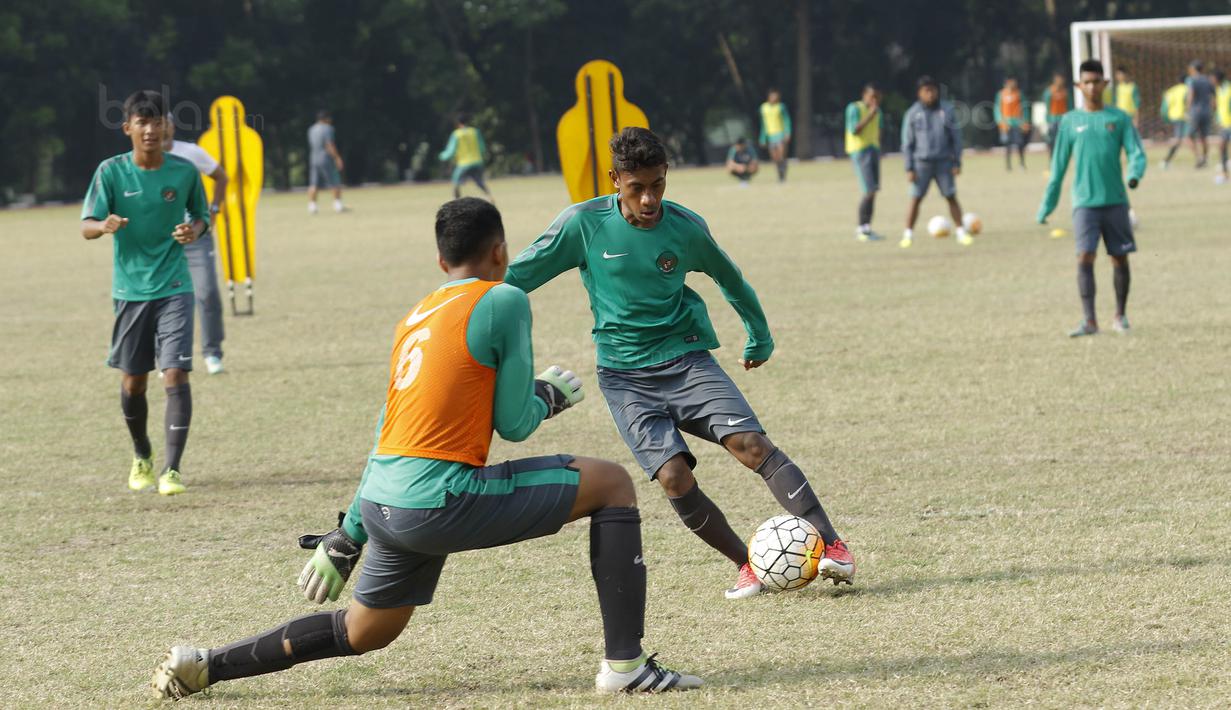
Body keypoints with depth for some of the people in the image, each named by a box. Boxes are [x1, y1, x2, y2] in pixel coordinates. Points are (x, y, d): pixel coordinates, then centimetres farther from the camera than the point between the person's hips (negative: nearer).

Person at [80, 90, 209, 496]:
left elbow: (201, 216, 13)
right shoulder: (111, 172, -5)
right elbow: (86, 226, -8)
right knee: (132, 383, 8)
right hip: (130, 290, 1)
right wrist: (105, 226, -31)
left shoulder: (184, 172, -2)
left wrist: (195, 230, -10)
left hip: (173, 288, -1)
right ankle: (142, 457, 33)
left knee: (176, 374, -13)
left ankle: (172, 469, -11)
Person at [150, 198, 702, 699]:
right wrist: (548, 396, 19)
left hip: (381, 502, 8)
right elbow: (513, 424, -4)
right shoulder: (503, 301, -4)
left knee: (365, 632, 27)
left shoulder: (414, 319, 19)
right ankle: (625, 663, -4)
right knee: (612, 485, 1)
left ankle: (205, 666, 24)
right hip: (439, 501, -8)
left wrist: (347, 538, 28)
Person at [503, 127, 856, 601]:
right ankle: (746, 564, -1)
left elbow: (730, 279, 17)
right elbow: (515, 277, 2)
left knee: (750, 443, -20)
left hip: (686, 359, 1)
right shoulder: (584, 224, -8)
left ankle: (831, 546, -21)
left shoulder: (686, 227, -3)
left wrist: (760, 340, 28)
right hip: (626, 377, -1)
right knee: (674, 478, -19)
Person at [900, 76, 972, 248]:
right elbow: (907, 143, 3)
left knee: (951, 197, -1)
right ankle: (908, 235, 3)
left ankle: (961, 233, 6)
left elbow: (956, 137, 8)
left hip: (944, 162, 1)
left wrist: (957, 162, 2)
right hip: (921, 163, -1)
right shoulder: (913, 114, 1)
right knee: (915, 199, -5)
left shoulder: (947, 110, 4)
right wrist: (909, 168, -2)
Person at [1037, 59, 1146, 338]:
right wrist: (1046, 207, 12)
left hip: (1115, 200, 0)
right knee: (1085, 258, -13)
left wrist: (1134, 174, -24)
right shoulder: (1070, 122, 8)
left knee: (1120, 259, 4)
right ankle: (1089, 321, -15)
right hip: (1084, 202, 0)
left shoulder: (1119, 118, 5)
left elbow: (1136, 153, -1)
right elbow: (1059, 167, 12)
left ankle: (1120, 316, 19)